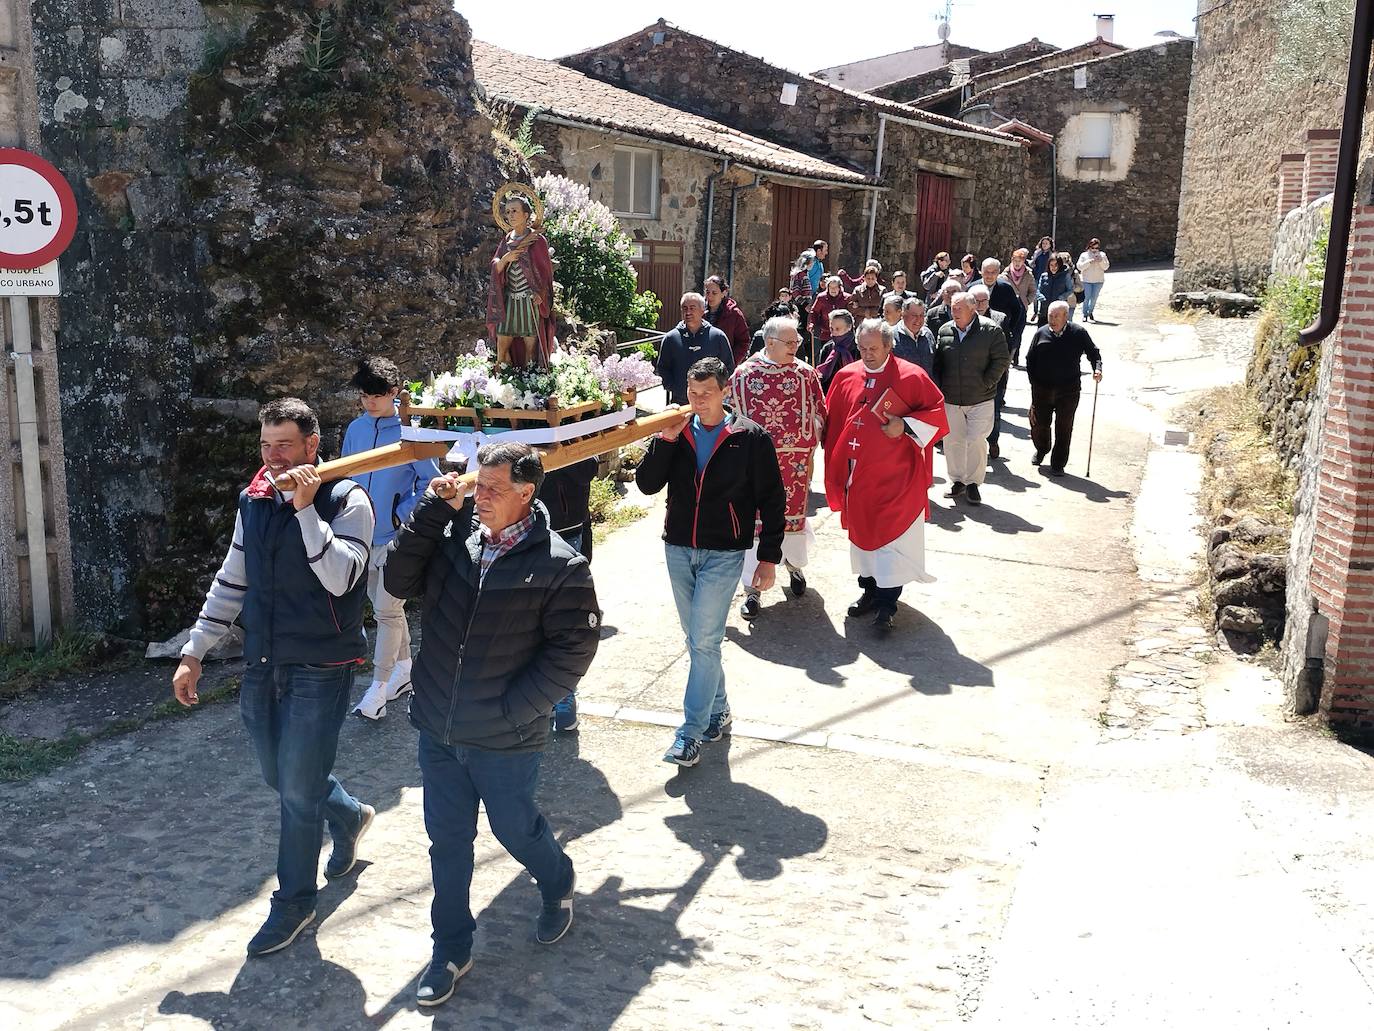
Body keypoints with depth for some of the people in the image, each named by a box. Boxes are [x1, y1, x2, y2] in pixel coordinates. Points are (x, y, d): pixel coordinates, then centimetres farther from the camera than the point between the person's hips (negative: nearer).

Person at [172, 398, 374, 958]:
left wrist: (307, 509, -27)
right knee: (280, 778, 17)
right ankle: (348, 815, 46)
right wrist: (194, 652, 10)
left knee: (299, 790, 0)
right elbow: (231, 582, 12)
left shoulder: (346, 501, -12)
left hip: (320, 669, -6)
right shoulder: (254, 501, 6)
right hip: (262, 664, 6)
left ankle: (294, 900, 19)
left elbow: (338, 578, -24)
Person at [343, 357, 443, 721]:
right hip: (363, 536, 6)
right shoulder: (356, 429, 4)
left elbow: (431, 480, -9)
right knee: (386, 606, 17)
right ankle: (404, 669, 32)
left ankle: (378, 689, 1)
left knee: (387, 612, -4)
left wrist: (402, 515, -13)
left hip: (396, 537, -6)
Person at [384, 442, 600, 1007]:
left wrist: (512, 709, -17)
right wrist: (433, 510, -13)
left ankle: (558, 885, 49)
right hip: (438, 729, 4)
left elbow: (573, 649, -15)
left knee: (515, 828, 17)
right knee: (447, 839, 15)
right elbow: (400, 581, -6)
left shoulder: (559, 566, -16)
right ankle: (451, 949, 33)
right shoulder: (454, 538, -3)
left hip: (505, 740, -4)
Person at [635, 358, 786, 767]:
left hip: (724, 553, -4)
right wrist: (665, 440, -13)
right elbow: (647, 484, -2)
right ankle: (717, 711, 31)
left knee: (704, 641, -8)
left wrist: (769, 557, -5)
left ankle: (691, 733, -2)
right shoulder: (677, 433, 5)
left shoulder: (750, 437, -5)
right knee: (698, 640, 14)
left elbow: (772, 500, -2)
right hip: (678, 549, 5)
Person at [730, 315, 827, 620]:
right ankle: (752, 588, 11)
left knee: (793, 514, 11)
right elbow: (731, 414, 4)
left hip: (795, 461, 1)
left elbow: (819, 413, 7)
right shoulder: (744, 375, -3)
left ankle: (795, 565, 40)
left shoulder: (806, 373, 1)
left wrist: (807, 449, 3)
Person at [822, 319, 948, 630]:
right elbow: (832, 420, 12)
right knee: (862, 530, 13)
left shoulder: (911, 376, -7)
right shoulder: (846, 377, 5)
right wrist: (837, 461, 6)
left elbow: (937, 410, -3)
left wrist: (905, 425, -16)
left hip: (894, 476, -4)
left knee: (891, 536, -4)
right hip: (857, 474, 5)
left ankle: (887, 604, 1)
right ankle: (869, 590, 28)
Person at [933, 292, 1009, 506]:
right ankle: (957, 481, 23)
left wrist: (986, 383, -6)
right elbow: (937, 361, 13)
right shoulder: (944, 331, 5)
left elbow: (1002, 359, -4)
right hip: (950, 399, 4)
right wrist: (940, 386, 5)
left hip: (980, 399, -4)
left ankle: (973, 483, 11)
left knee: (976, 441, -3)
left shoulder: (990, 331, -7)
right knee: (952, 440, 8)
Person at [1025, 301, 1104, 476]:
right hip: (1042, 389, 1)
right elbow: (1030, 359, 9)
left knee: (1064, 429, 4)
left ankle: (1058, 464, 16)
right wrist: (1034, 381, 2)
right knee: (1039, 424, 6)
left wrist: (1097, 368, -11)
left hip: (1068, 391, -1)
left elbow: (1093, 352, 7)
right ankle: (1041, 450, 37)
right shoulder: (1041, 333, 2)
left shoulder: (1078, 333, -2)